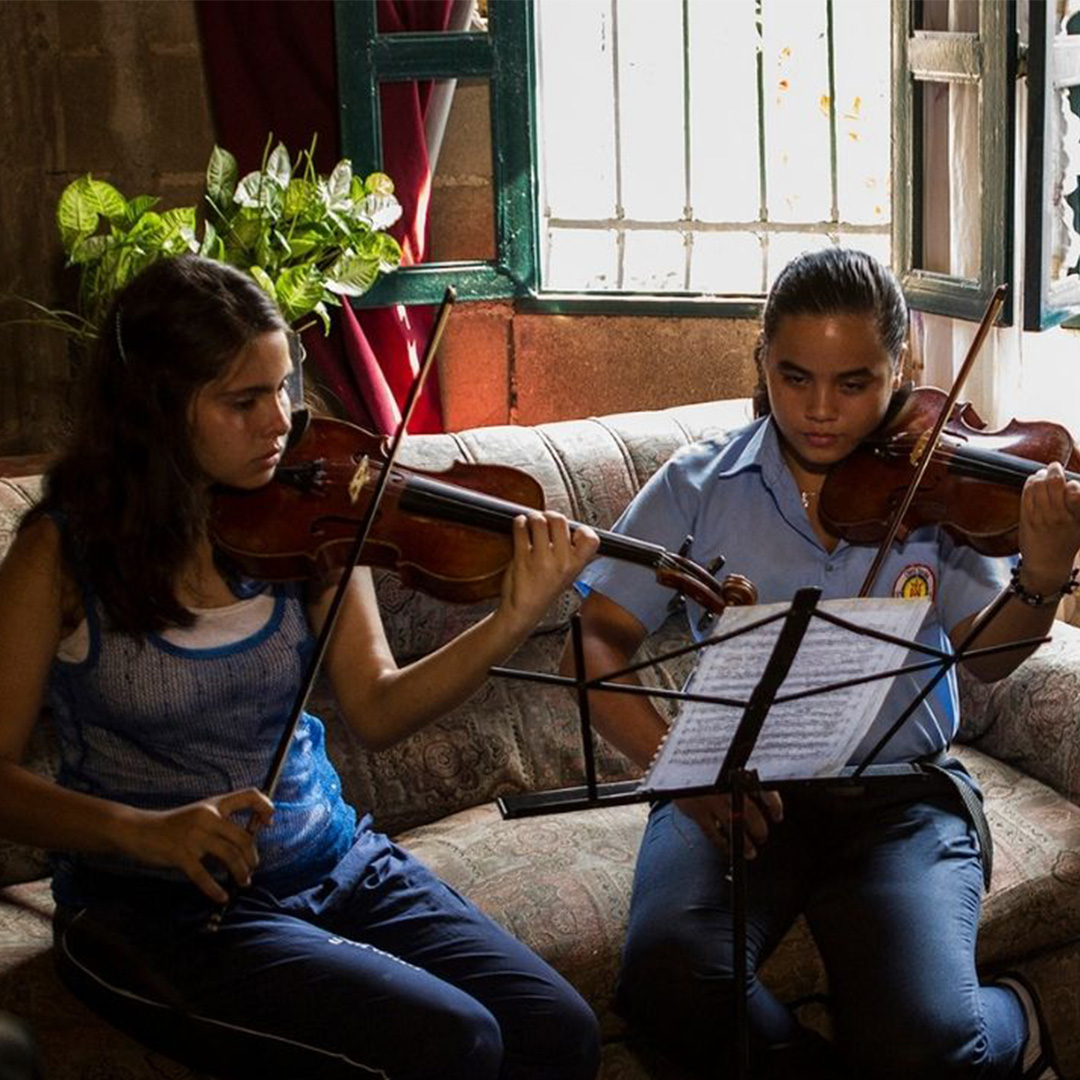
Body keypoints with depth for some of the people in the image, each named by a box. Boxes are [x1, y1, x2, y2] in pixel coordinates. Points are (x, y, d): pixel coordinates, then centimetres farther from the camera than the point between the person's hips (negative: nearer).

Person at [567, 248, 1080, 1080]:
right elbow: (595, 639, -1)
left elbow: (986, 658, -4)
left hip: (902, 800, -1)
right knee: (667, 982, -28)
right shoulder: (700, 488, 1)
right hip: (737, 790, 1)